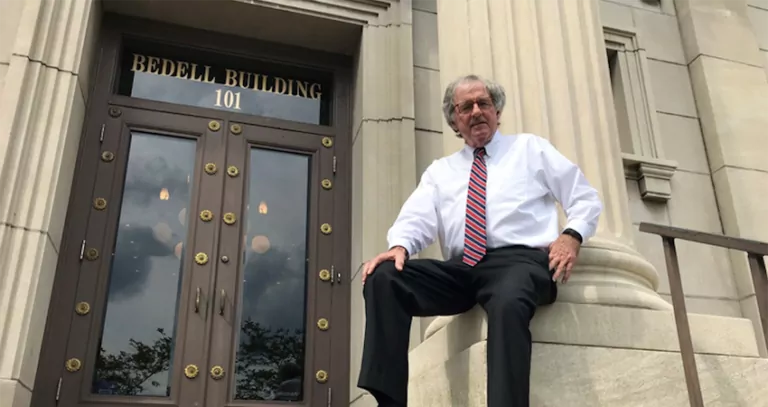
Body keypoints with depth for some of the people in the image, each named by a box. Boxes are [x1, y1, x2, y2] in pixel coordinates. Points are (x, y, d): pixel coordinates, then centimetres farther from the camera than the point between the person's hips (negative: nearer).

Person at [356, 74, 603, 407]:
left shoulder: (531, 148, 20)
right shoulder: (439, 170, 26)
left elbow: (585, 198, 15)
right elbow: (417, 219, 9)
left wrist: (572, 235, -7)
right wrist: (400, 246, -15)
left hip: (519, 259, -3)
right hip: (461, 268, 4)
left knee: (507, 304, -40)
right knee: (383, 277, -22)